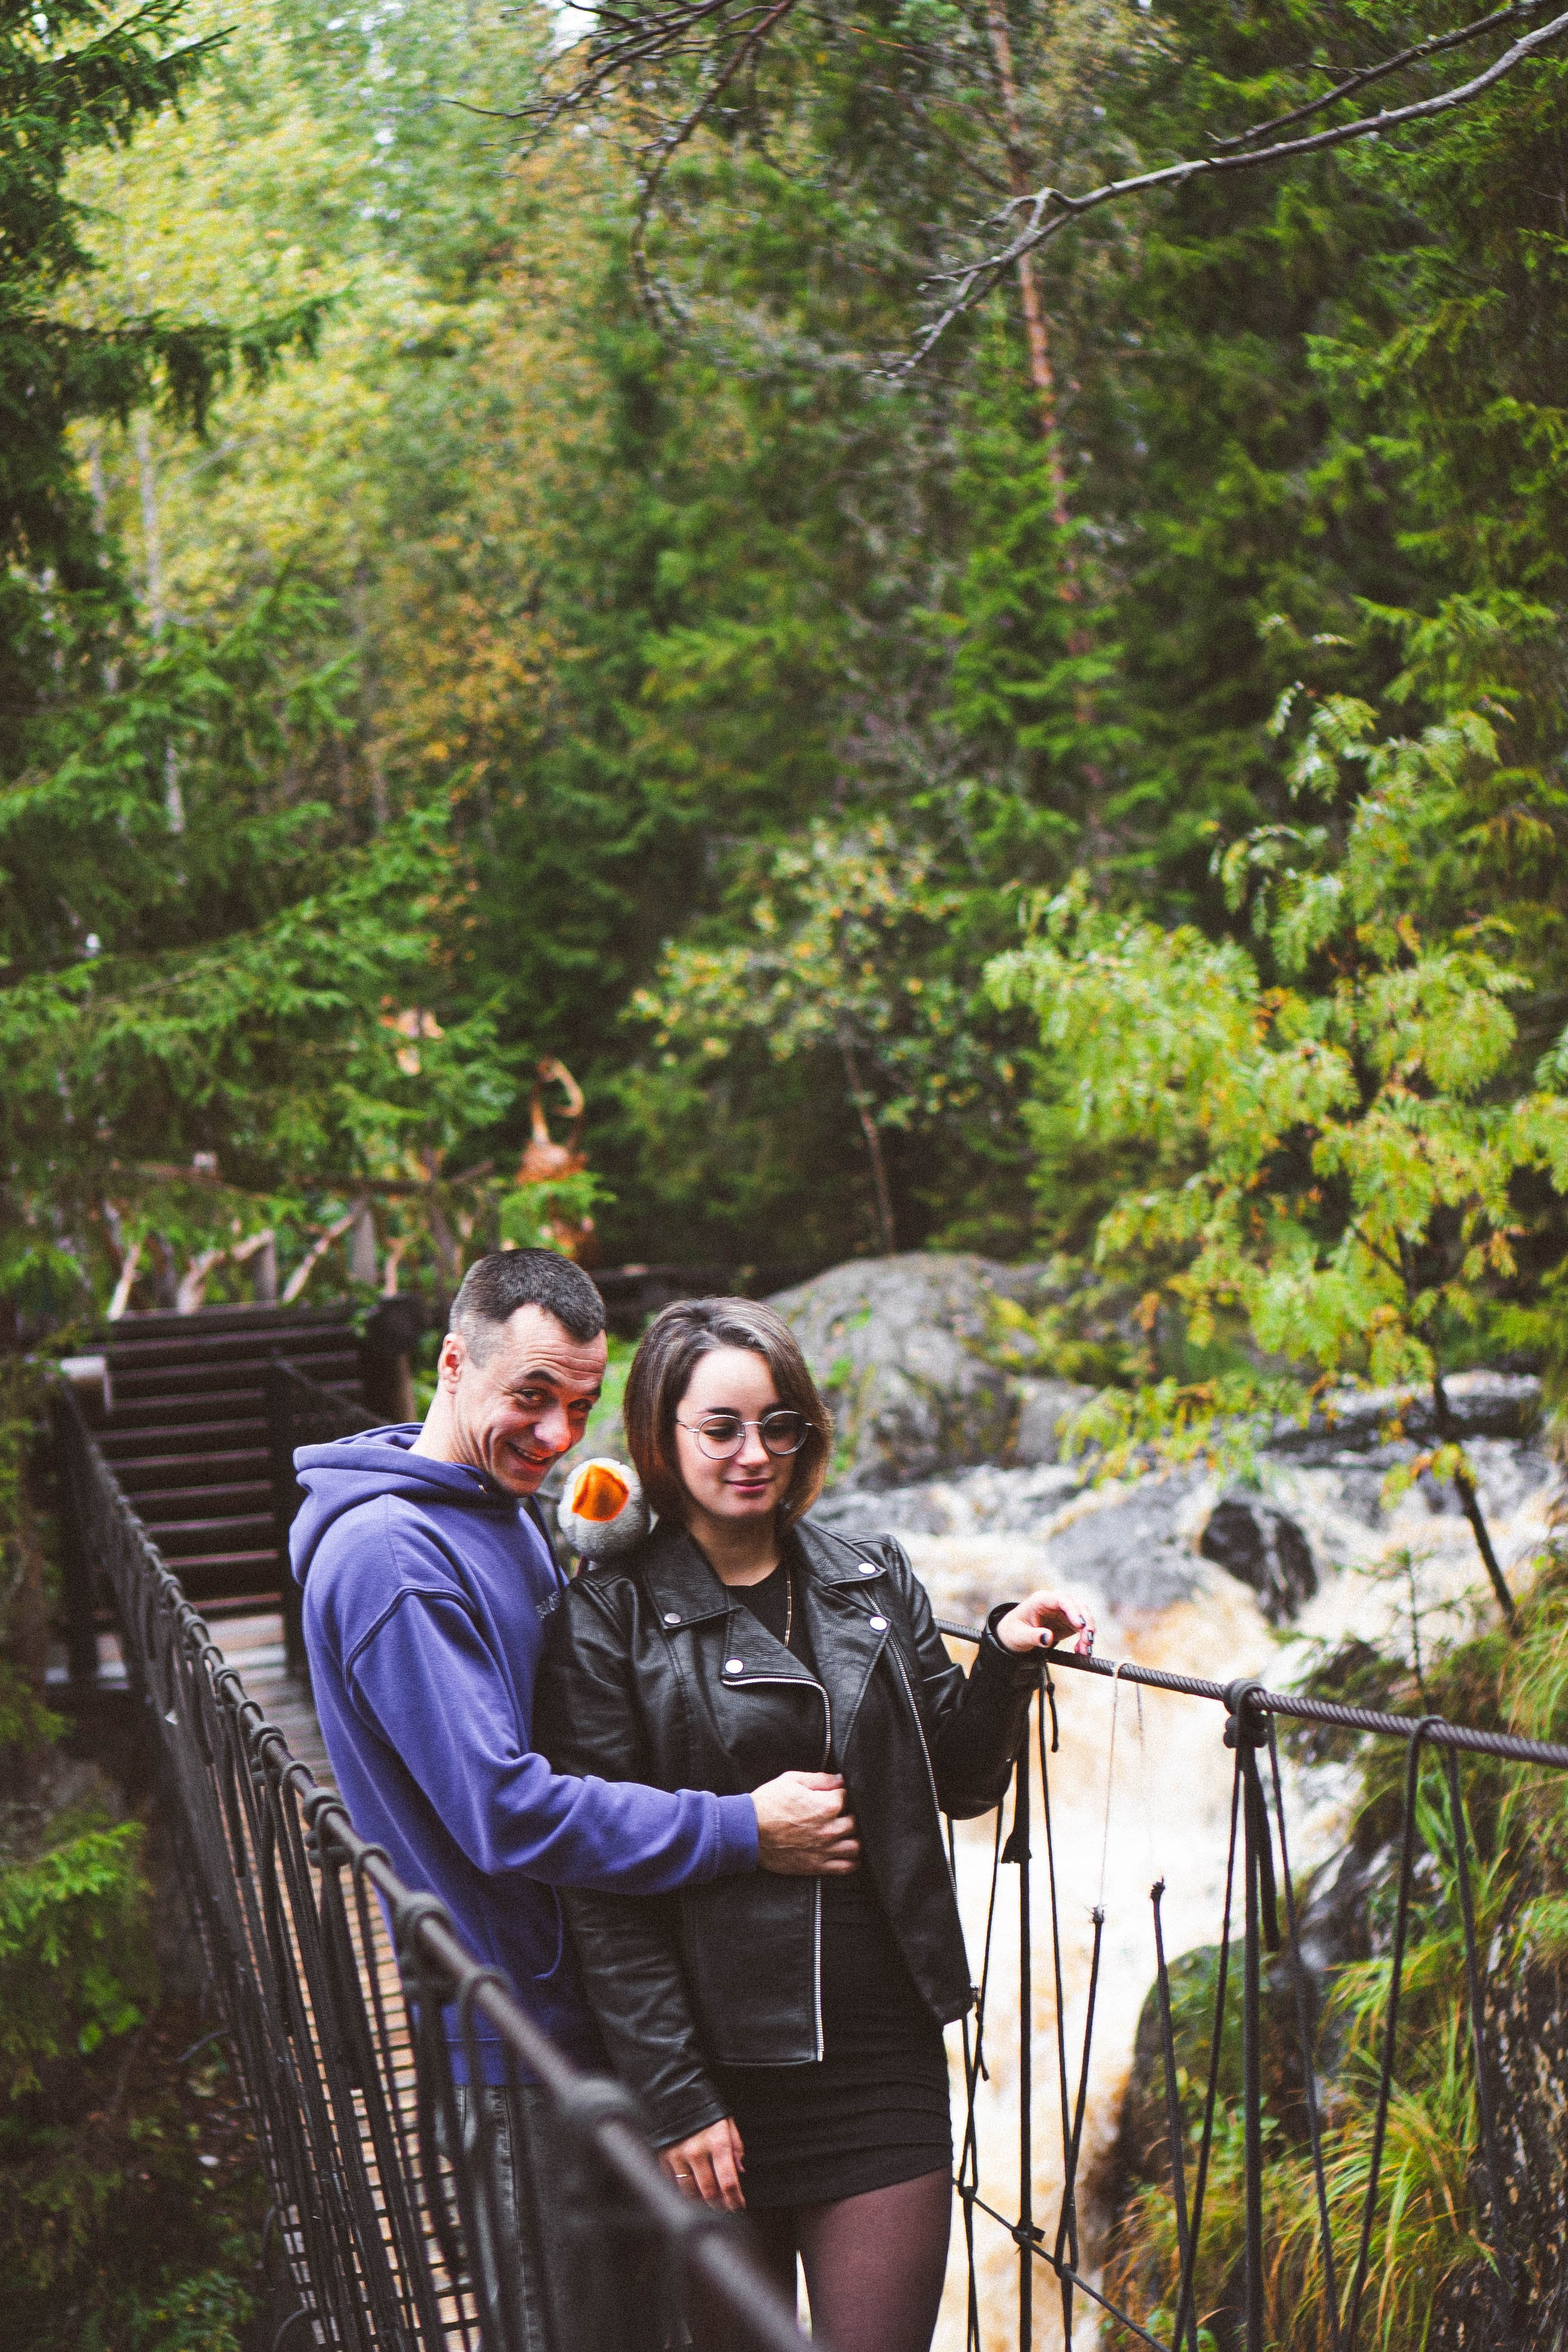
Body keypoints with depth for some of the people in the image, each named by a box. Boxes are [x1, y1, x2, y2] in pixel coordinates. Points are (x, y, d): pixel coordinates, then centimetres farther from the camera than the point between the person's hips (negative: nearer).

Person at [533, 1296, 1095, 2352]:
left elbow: (962, 1785, 15)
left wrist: (1007, 1663, -3)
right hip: (717, 2066, -2)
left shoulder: (877, 1583, 8)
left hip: (885, 2063, 3)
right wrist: (673, 2097, -11)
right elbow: (603, 1880, -7)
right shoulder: (609, 1620, -4)